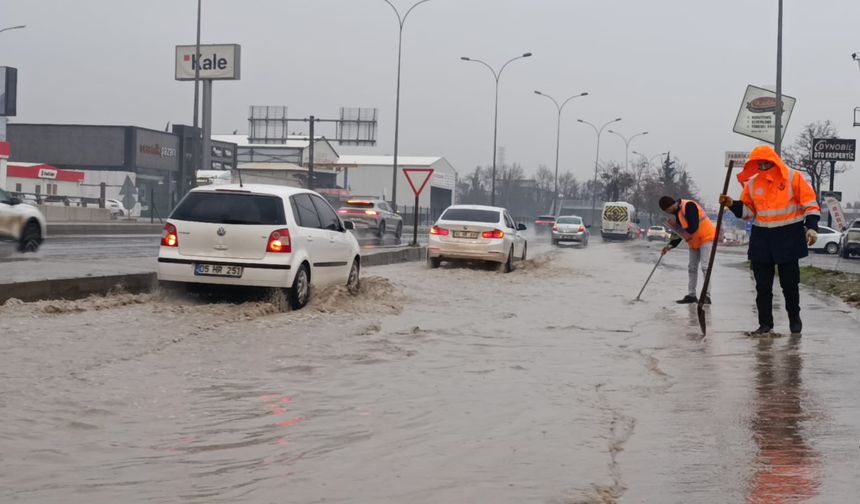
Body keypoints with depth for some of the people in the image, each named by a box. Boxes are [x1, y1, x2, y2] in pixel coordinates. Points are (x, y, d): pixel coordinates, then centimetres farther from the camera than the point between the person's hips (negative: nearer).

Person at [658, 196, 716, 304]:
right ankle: (691, 295, 18)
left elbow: (694, 227, -27)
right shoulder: (678, 213, 8)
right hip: (694, 241, 10)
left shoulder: (689, 206, -21)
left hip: (706, 237, -10)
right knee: (692, 268, 11)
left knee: (705, 266, -15)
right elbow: (680, 233, 13)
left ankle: (707, 295, -16)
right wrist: (671, 245, 2)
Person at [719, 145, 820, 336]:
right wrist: (732, 204, -5)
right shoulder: (752, 183, 4)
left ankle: (794, 318, 28)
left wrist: (812, 227, -16)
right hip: (761, 239, 3)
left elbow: (810, 203, -6)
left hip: (789, 238, -3)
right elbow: (747, 211, 13)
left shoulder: (793, 178, -7)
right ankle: (765, 323, 12)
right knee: (762, 285, 4)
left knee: (790, 283, 6)